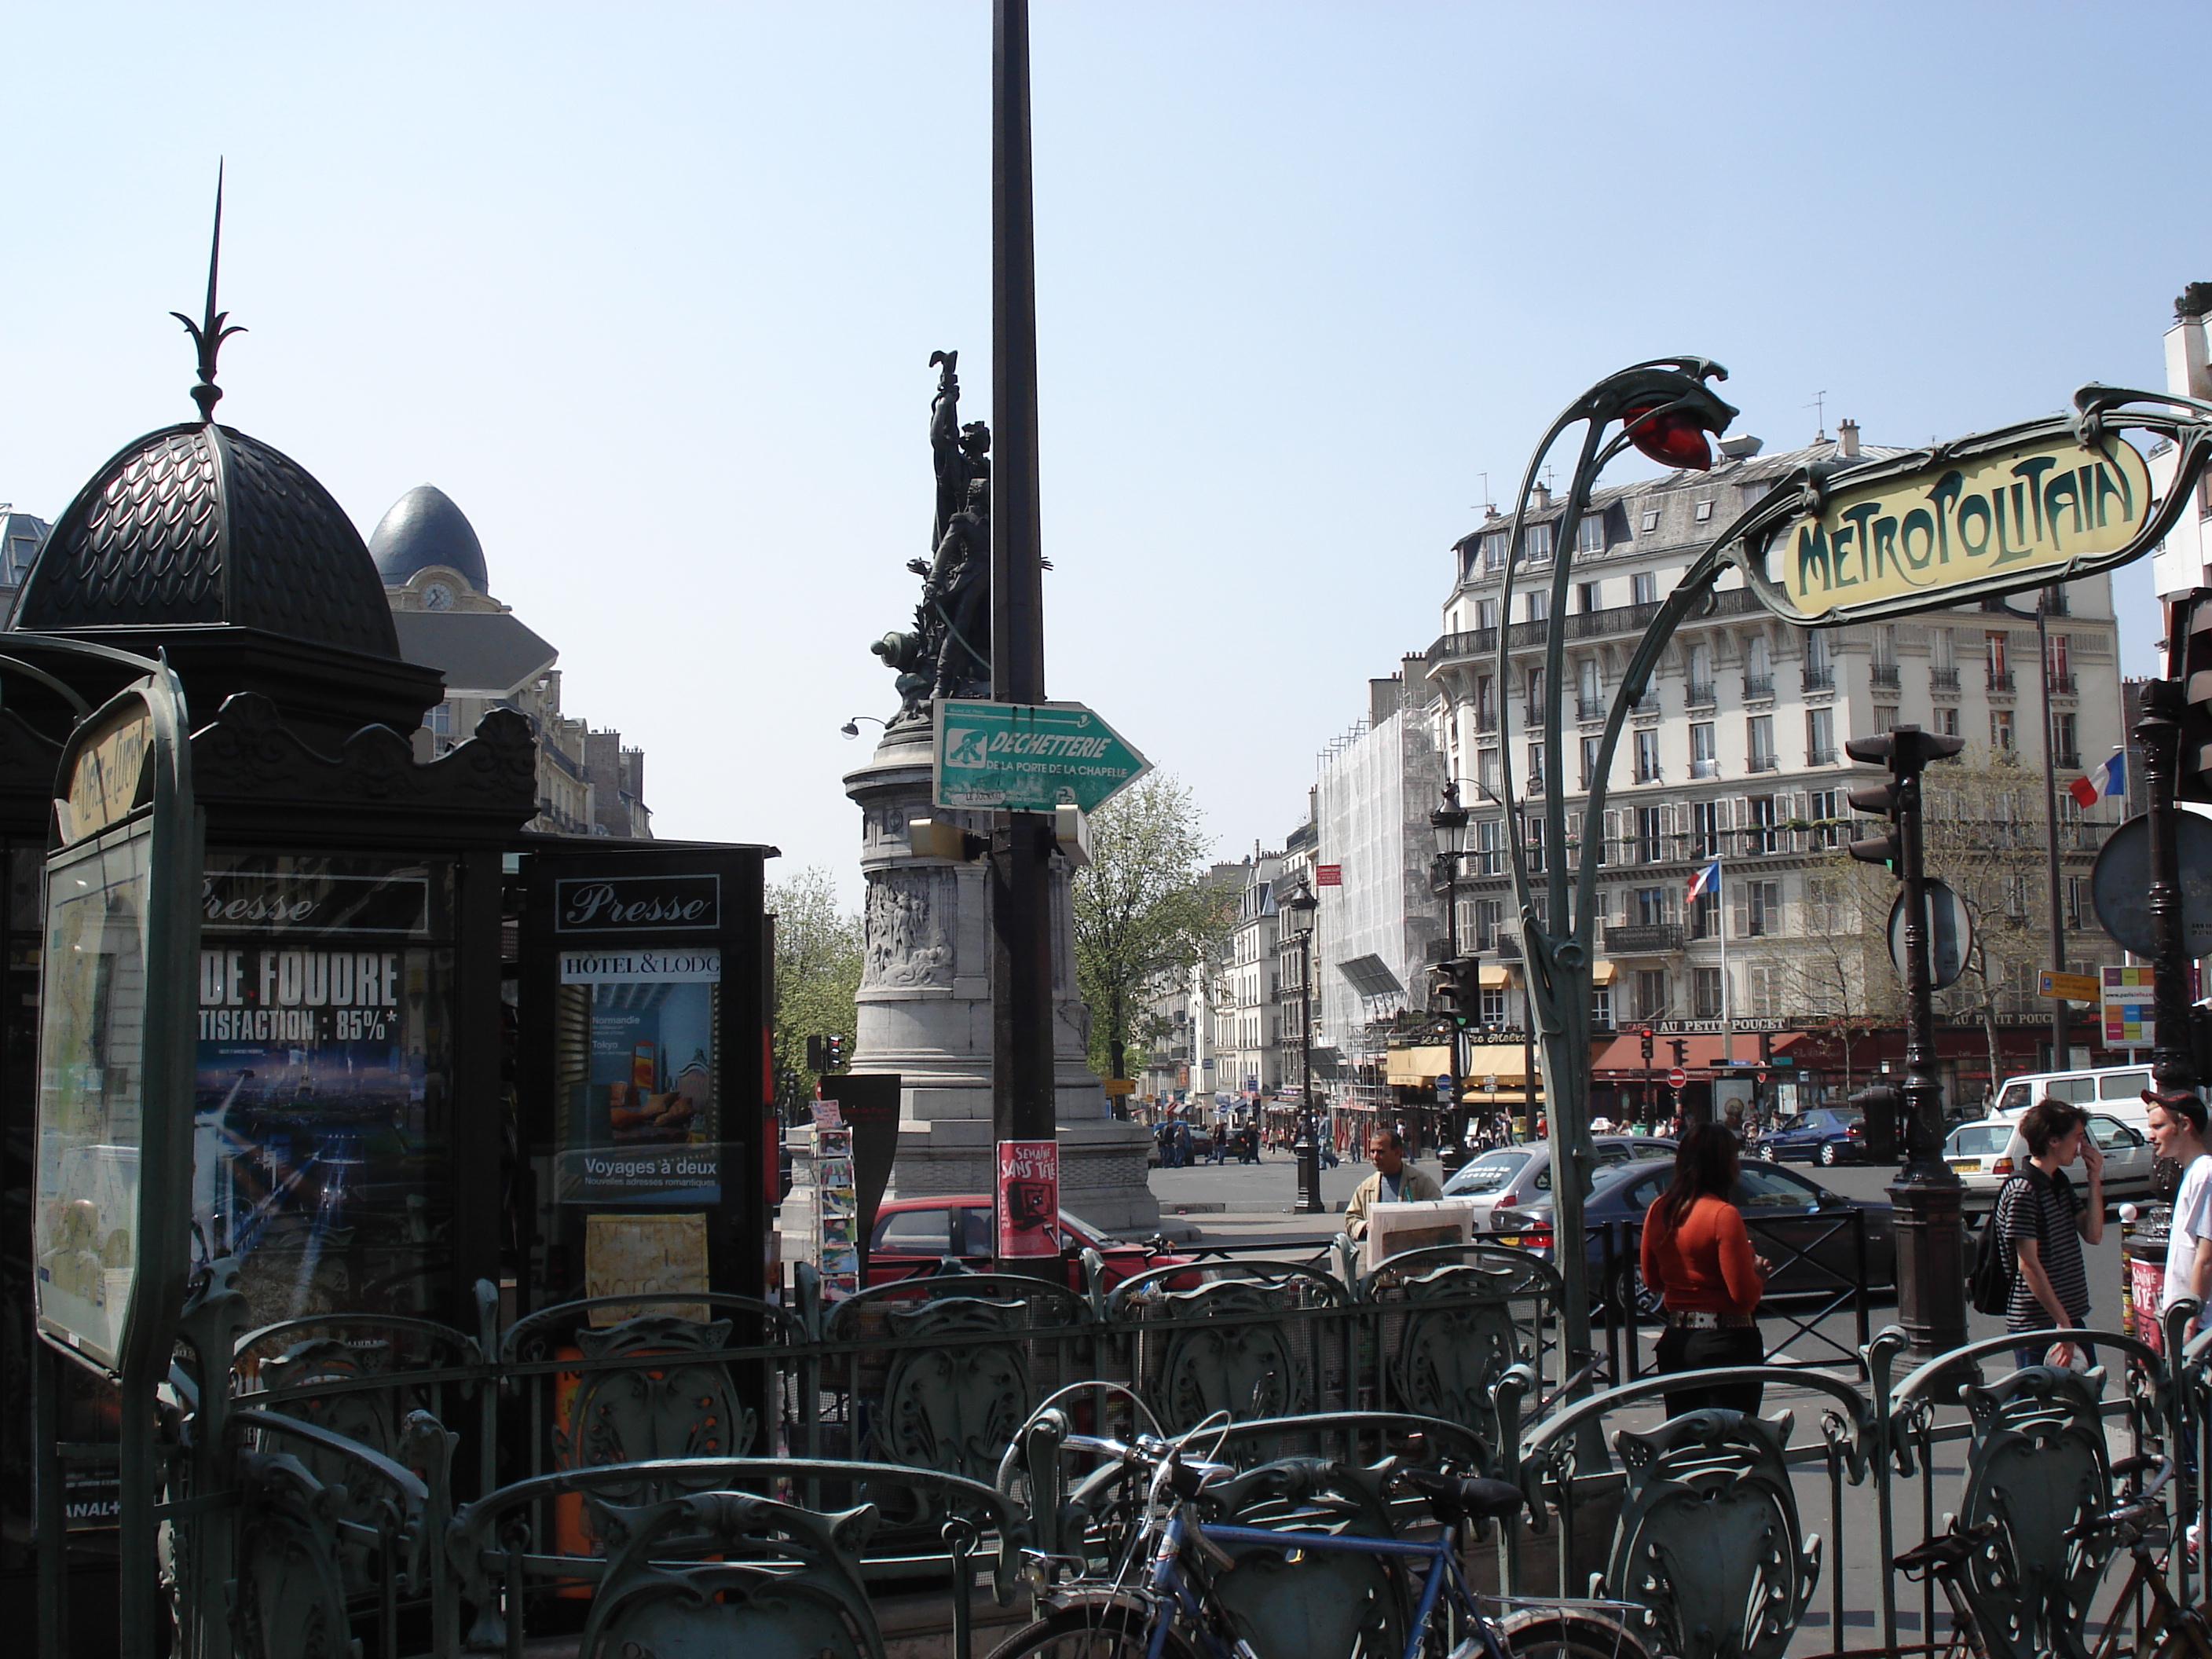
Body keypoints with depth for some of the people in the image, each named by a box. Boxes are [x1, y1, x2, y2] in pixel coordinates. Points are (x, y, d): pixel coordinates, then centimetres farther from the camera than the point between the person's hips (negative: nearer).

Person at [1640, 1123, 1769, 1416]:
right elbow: (1745, 1295, -17)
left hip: (1675, 1341, 7)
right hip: (1726, 1342, -7)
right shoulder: (1724, 1215, -17)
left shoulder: (1658, 1210, 4)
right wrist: (1758, 1270, 2)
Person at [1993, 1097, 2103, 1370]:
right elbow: (2029, 1265, -20)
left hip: (2072, 1319, 9)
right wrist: (2061, 1323, -21)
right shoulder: (2022, 1191, -17)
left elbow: (2093, 1234, 10)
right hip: (2037, 1327, -9)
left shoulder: (2060, 1182, 13)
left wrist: (2095, 1180, 3)